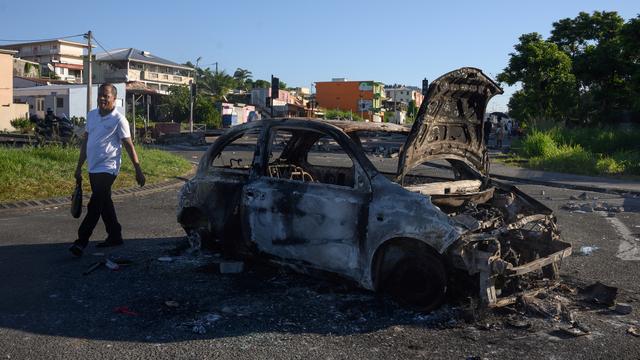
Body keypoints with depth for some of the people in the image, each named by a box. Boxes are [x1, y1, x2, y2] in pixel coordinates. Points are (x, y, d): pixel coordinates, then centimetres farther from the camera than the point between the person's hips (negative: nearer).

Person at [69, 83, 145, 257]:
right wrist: (79, 166, 17)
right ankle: (115, 236, 26)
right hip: (93, 168, 8)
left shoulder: (119, 120, -10)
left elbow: (129, 146, -8)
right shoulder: (91, 115, 10)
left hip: (107, 169, -8)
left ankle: (81, 241, -7)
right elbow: (85, 141, 17)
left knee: (94, 206, -10)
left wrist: (138, 170, -11)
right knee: (104, 203, 15)